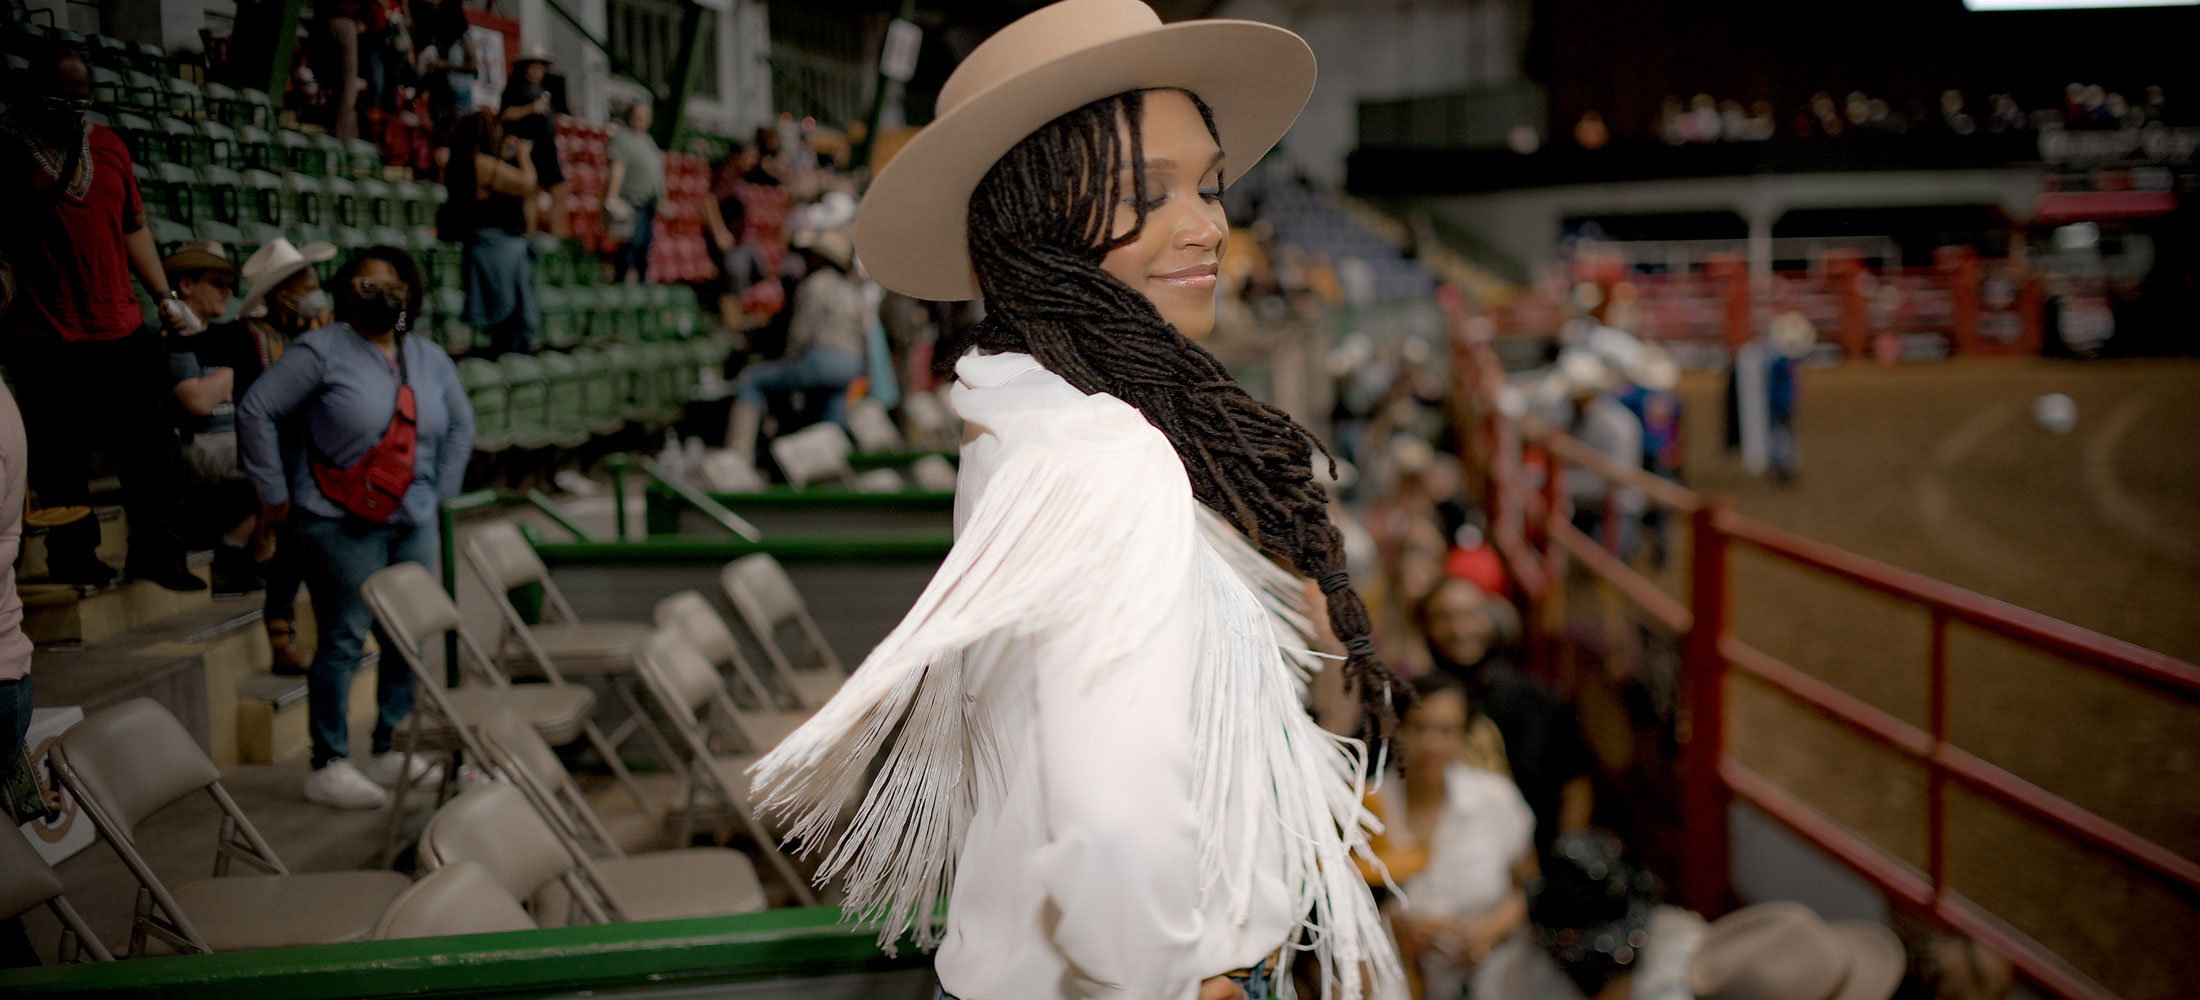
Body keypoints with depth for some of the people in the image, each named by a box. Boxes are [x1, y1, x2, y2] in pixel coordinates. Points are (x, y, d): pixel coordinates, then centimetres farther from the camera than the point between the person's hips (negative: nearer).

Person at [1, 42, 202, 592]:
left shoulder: (108, 146, 12)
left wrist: (164, 294, 15)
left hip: (123, 334, 5)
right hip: (47, 342, -5)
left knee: (151, 451, 10)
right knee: (63, 462, 6)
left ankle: (155, 553, 25)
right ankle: (73, 559, 24)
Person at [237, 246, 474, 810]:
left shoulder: (430, 359, 11)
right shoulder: (323, 352, -7)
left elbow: (460, 425, 25)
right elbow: (256, 411, -8)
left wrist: (440, 490, 16)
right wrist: (275, 495, -7)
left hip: (413, 524, 6)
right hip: (341, 525, -6)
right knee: (344, 640, -6)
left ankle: (388, 753, 20)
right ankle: (328, 767, 2)